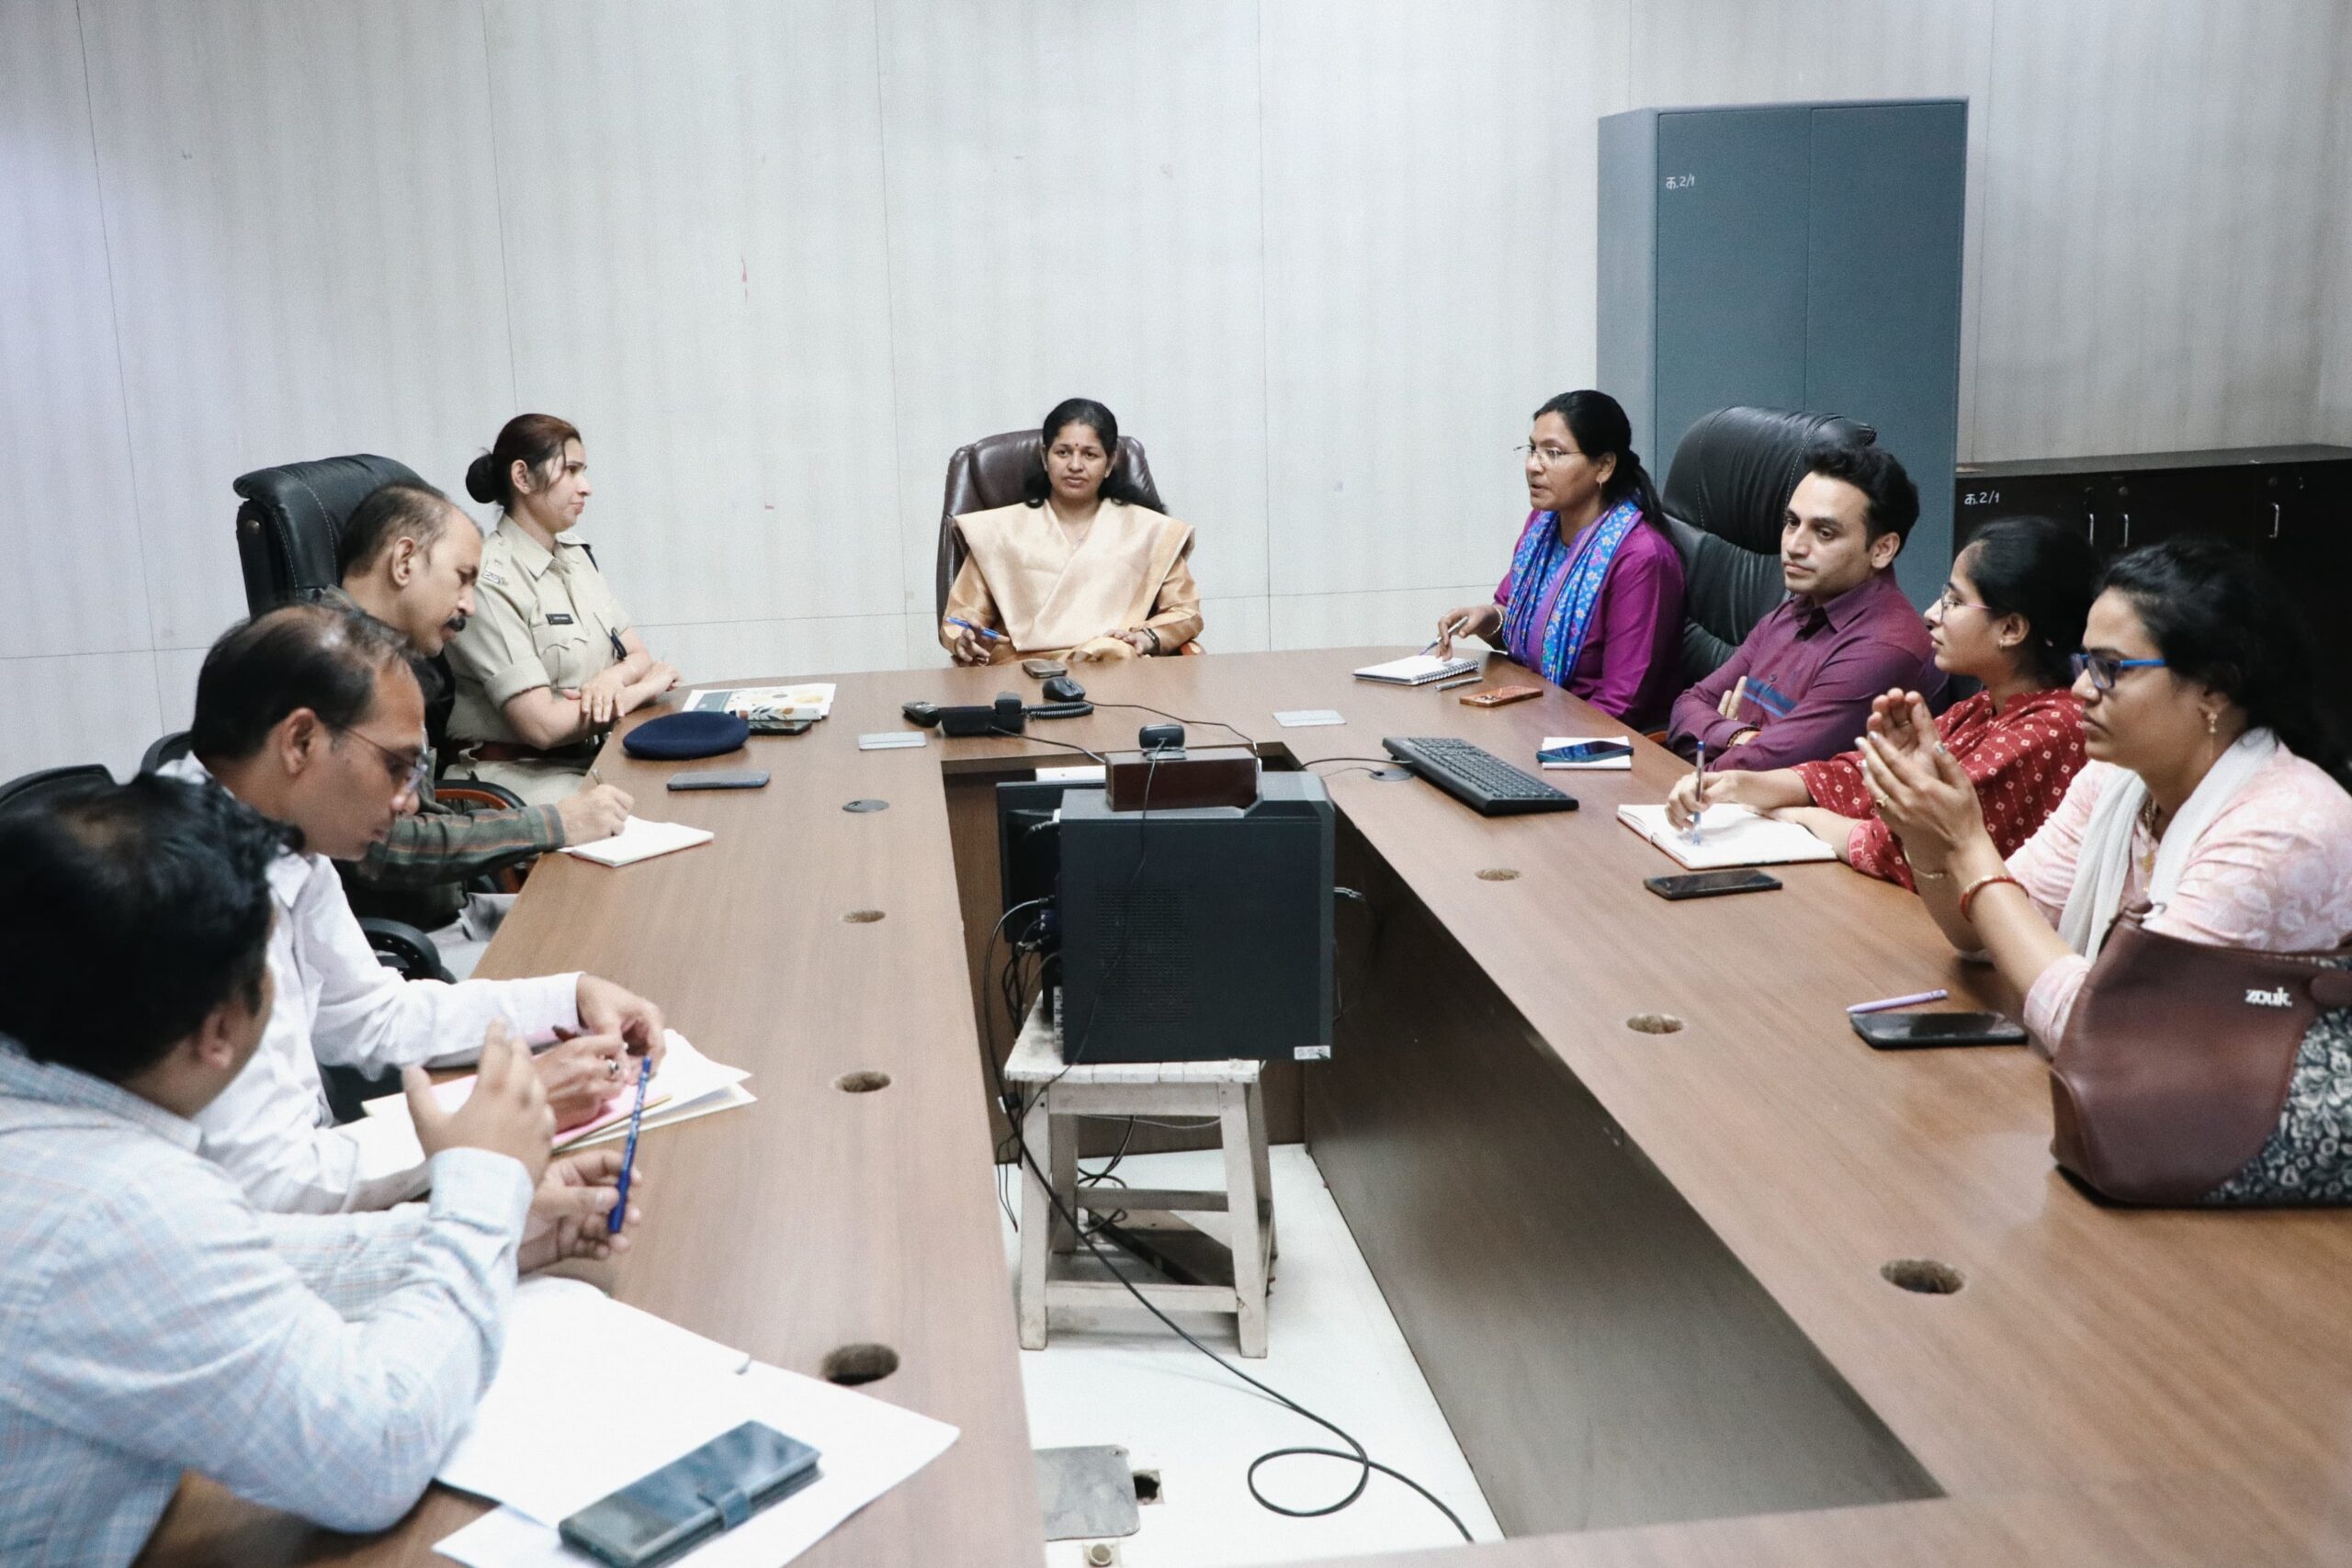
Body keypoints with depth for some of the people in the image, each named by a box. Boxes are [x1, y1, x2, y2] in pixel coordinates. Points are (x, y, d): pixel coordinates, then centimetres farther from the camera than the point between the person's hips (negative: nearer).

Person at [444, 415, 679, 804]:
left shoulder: (576, 557, 12)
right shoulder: (490, 580, -15)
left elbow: (639, 655, 13)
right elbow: (541, 725, -20)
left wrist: (614, 678, -11)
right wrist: (642, 689, -8)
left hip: (592, 757, 8)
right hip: (520, 774, -8)